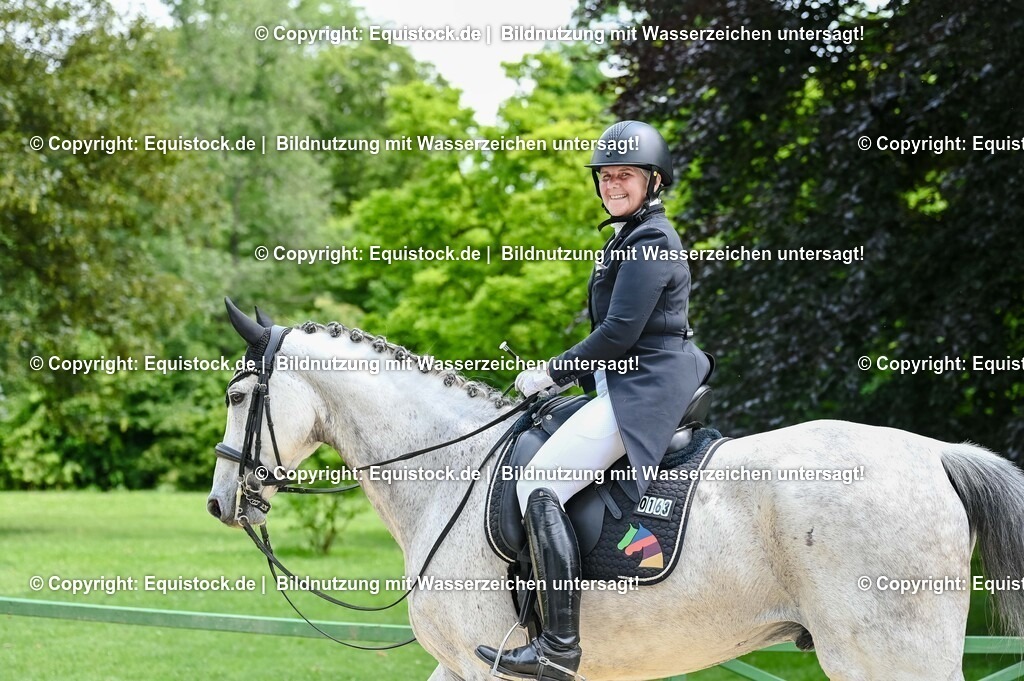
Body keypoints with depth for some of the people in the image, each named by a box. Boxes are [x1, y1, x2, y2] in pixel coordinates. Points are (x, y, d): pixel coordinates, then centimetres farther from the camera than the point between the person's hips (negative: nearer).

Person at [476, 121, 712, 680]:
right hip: (632, 382, 12)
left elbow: (618, 332, -20)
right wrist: (568, 375, 15)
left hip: (645, 386, -12)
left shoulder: (648, 241, -13)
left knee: (539, 487, -19)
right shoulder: (634, 235, 20)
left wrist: (554, 374, -11)